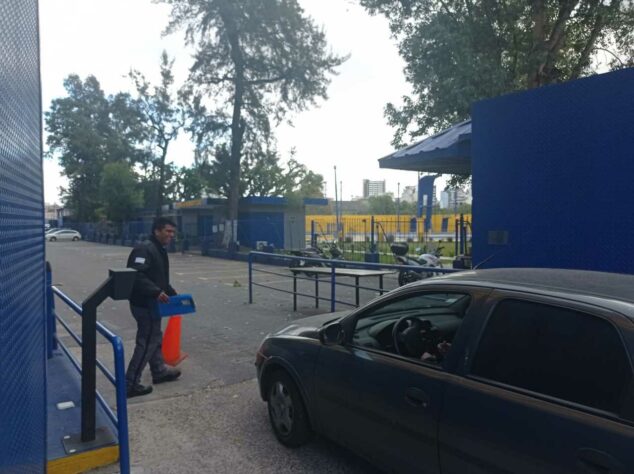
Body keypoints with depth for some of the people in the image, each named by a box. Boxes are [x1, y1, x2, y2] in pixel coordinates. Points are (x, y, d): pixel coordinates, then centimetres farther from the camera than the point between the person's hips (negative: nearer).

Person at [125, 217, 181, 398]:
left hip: (150, 303, 11)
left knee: (155, 338, 21)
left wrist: (173, 294, 15)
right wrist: (156, 292, -32)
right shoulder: (145, 249, -19)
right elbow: (136, 276, -30)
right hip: (145, 304, -11)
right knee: (147, 342, -4)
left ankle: (159, 371, 37)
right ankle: (130, 384, 3)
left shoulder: (159, 251, 15)